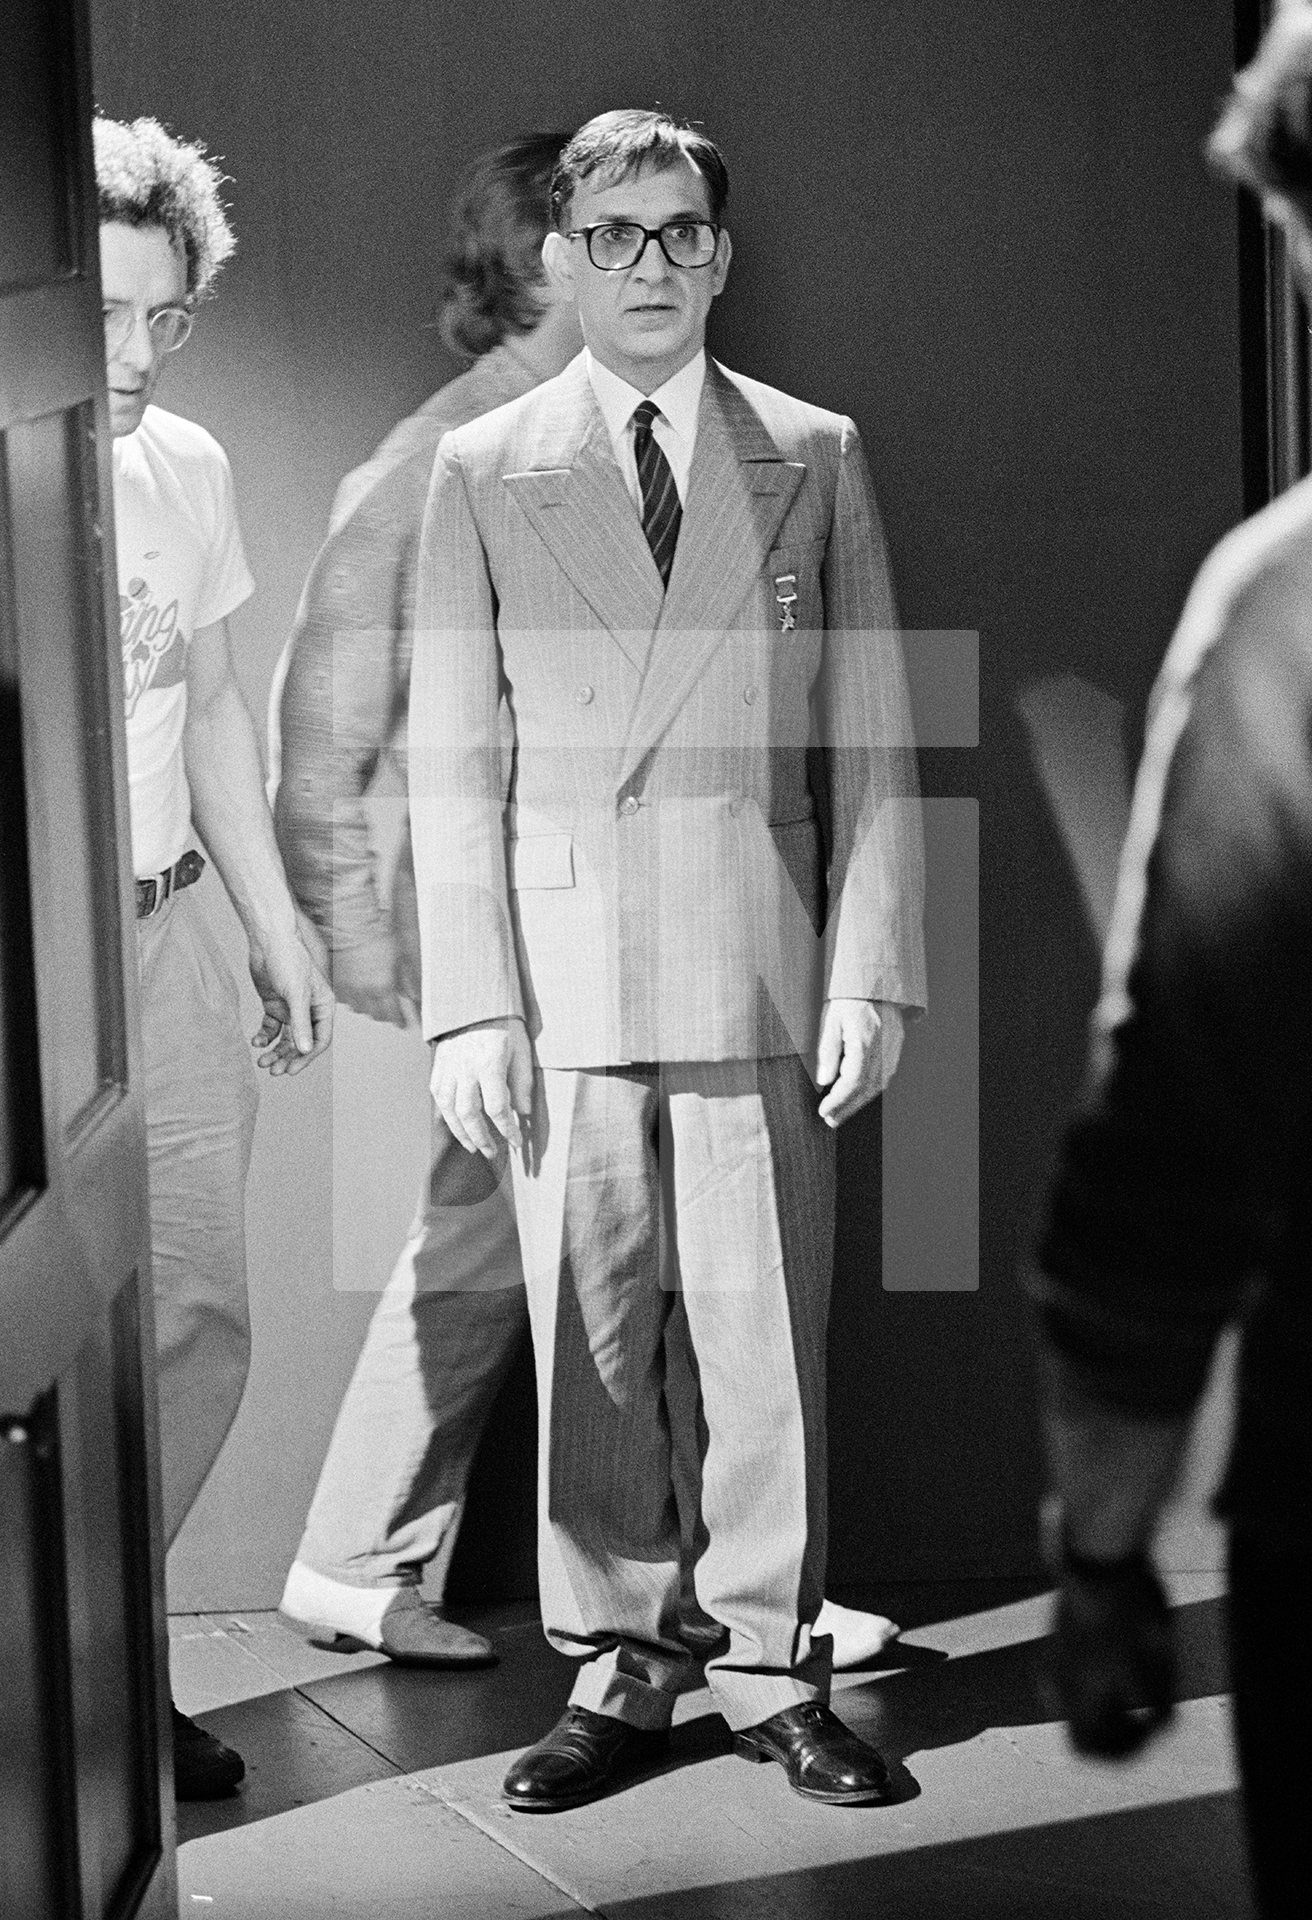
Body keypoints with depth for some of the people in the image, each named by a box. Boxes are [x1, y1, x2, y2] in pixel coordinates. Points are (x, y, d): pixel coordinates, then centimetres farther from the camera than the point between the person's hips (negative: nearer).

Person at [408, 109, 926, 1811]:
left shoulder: (813, 458, 8)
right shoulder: (481, 475, 7)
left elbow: (873, 736, 7)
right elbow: (452, 762, 5)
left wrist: (871, 972, -2)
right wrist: (470, 1008, -3)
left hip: (759, 981, 0)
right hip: (562, 988, 0)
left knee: (767, 1347, 3)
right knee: (588, 1349, 5)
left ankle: (774, 1670, 16)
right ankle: (617, 1670, 18)